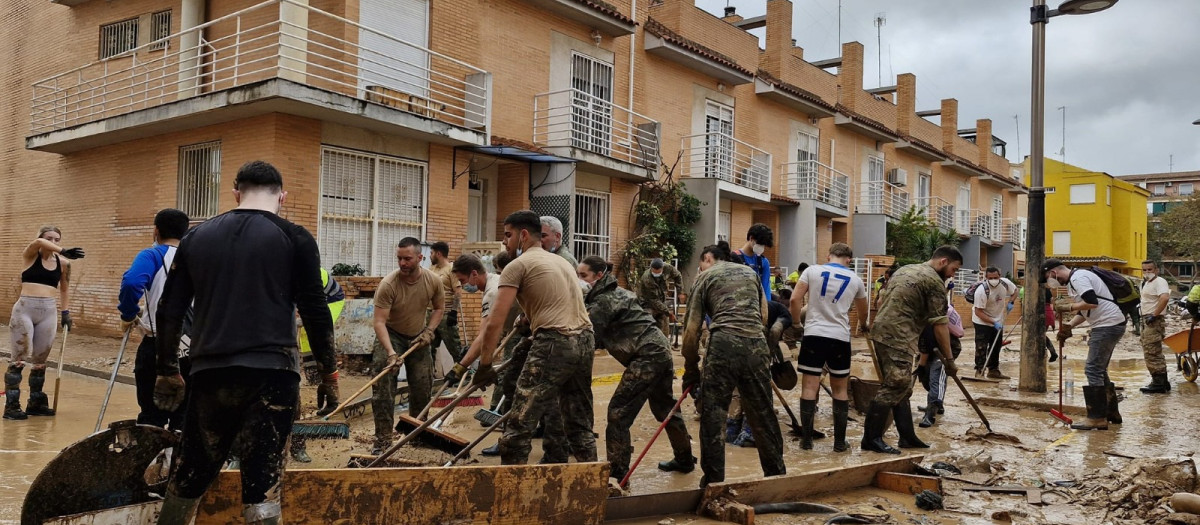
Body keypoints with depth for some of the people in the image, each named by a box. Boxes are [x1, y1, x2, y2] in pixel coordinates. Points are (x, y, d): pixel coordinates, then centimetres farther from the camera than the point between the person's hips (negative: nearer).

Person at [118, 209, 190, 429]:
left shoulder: (152, 256, -5)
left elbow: (131, 284, -23)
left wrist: (128, 315, -8)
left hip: (158, 346, -4)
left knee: (152, 416, 5)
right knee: (183, 417, 13)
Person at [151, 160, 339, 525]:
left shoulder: (196, 237, 11)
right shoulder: (295, 239, 0)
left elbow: (169, 312, 13)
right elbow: (315, 312, -2)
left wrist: (168, 371, 23)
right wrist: (329, 374, 6)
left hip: (210, 375, 4)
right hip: (270, 375, -4)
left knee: (186, 481, 18)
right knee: (261, 489, -2)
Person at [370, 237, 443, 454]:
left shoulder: (433, 281, -15)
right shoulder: (388, 284, -27)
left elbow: (439, 308, 3)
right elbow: (379, 321, -29)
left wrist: (429, 331, -11)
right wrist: (390, 352, -39)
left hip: (418, 337, 4)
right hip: (391, 335, -3)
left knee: (423, 388, 6)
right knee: (383, 389, -12)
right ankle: (383, 440, -5)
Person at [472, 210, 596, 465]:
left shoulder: (518, 265, 2)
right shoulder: (562, 261, 24)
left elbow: (494, 323, -4)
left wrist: (485, 365, 3)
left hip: (554, 344, -8)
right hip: (586, 341, 8)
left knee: (518, 428, -2)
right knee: (580, 425, 18)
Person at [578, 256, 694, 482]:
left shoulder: (604, 300, -11)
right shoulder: (613, 293, 17)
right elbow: (601, 339, 14)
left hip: (647, 356, -11)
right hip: (660, 350, 11)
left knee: (618, 411, -8)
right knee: (665, 407, 25)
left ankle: (617, 473, -5)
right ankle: (684, 459, 41)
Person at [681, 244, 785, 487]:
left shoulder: (705, 277, 13)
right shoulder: (751, 272, 25)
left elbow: (692, 330, 7)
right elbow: (764, 316, 22)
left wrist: (691, 371, 12)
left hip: (723, 344, -4)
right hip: (756, 345, 4)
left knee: (712, 417, 5)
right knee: (763, 415, 14)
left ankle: (714, 480, 8)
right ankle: (777, 474, 24)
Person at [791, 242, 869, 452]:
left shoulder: (812, 270, 3)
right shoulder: (855, 279, 10)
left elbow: (795, 299, -4)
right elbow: (862, 310, 27)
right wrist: (862, 326, 48)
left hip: (813, 334, -1)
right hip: (840, 338, 1)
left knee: (809, 387, 3)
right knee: (840, 389, 13)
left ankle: (806, 439, 6)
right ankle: (839, 442, 15)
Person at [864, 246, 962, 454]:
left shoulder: (905, 270, 21)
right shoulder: (934, 281, -6)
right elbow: (940, 324, -7)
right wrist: (949, 360, -1)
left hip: (881, 330, 10)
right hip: (897, 337, -10)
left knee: (900, 387, 13)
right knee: (895, 387, -7)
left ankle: (907, 437, 19)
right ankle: (871, 438, -6)